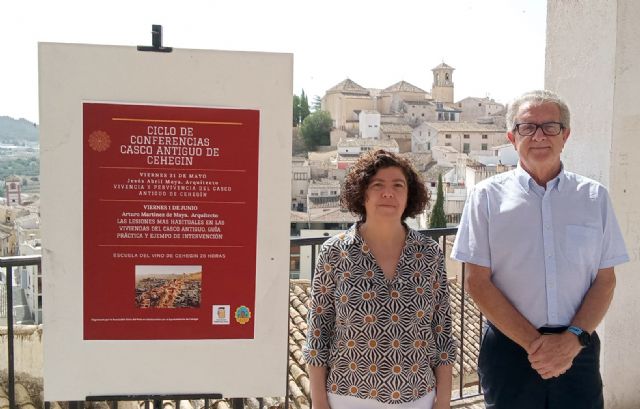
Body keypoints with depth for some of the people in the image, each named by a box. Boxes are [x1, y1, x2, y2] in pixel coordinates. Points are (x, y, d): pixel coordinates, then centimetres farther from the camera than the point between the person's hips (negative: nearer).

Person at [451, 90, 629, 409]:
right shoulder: (487, 196, -3)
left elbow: (605, 281, 3)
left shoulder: (594, 197, 3)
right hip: (509, 348, -1)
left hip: (578, 350, 2)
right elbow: (477, 282, -6)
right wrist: (533, 343, -11)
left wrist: (572, 339, -12)